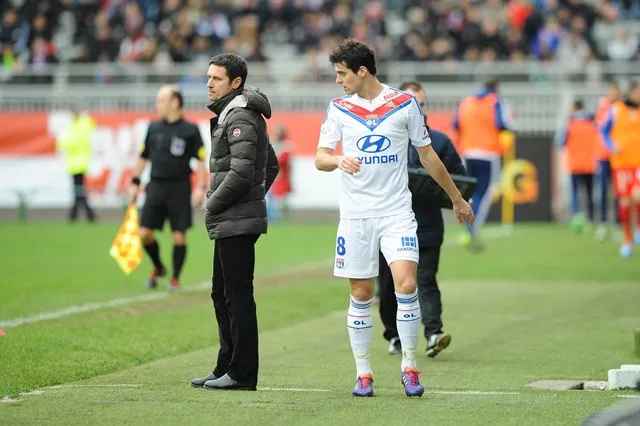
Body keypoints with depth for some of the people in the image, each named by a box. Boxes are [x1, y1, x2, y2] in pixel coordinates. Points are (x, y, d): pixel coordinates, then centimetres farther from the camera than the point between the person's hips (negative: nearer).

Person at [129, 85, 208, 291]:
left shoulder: (190, 130, -4)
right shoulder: (154, 128, 9)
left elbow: (201, 160, -4)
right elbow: (144, 156, 18)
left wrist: (200, 187, -13)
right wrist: (135, 182, 14)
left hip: (179, 188, -4)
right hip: (156, 186, 4)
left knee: (179, 235, -2)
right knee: (144, 233, -2)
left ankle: (175, 279, 11)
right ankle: (158, 268, 23)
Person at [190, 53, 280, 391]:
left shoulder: (240, 118, -14)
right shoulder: (229, 114, 19)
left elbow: (241, 173, -23)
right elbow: (271, 166, 26)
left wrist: (212, 205, -12)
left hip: (237, 223, -11)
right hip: (229, 224, 11)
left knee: (238, 296, -8)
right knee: (222, 295, 14)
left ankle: (242, 373, -5)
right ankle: (226, 368, 20)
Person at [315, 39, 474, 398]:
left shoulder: (405, 104, 0)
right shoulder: (339, 108, 4)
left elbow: (428, 155, 10)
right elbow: (320, 158, 1)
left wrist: (457, 198, 15)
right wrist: (338, 160, -23)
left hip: (397, 213, -1)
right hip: (355, 215, 2)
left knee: (406, 285, -15)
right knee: (361, 295, 3)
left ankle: (409, 366, -1)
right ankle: (363, 372, 14)